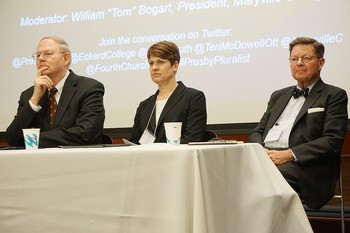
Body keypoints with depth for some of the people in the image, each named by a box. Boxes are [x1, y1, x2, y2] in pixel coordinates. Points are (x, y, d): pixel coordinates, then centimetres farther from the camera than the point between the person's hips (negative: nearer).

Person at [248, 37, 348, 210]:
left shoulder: (334, 96, 10)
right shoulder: (278, 96, 29)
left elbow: (332, 141, -4)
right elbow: (257, 132, 24)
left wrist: (289, 154, -15)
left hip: (302, 165, -5)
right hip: (264, 159, 5)